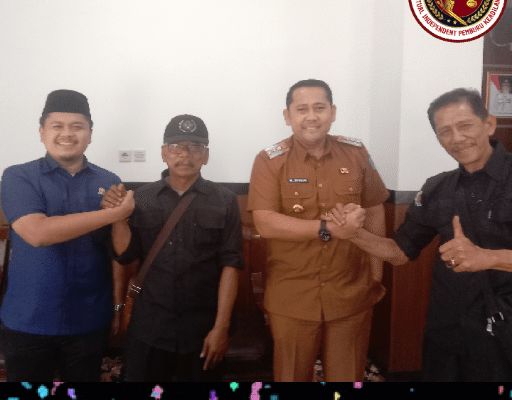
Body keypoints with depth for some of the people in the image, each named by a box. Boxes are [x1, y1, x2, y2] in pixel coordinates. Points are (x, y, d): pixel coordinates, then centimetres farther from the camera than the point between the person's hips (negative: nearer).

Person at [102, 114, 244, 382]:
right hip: (148, 328, 2)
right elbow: (126, 255, 1)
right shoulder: (143, 198, 2)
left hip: (202, 330, -1)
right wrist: (118, 217, -16)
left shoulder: (224, 201, -4)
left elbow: (230, 264, -6)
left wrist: (221, 327, -10)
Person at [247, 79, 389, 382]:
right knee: (293, 376, 17)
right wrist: (329, 229, -24)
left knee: (349, 375, 18)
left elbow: (375, 210, 9)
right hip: (292, 299, -2)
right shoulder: (270, 161, -9)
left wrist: (377, 272, 8)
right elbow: (265, 223, -18)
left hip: (352, 294, 2)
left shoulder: (356, 153, 0)